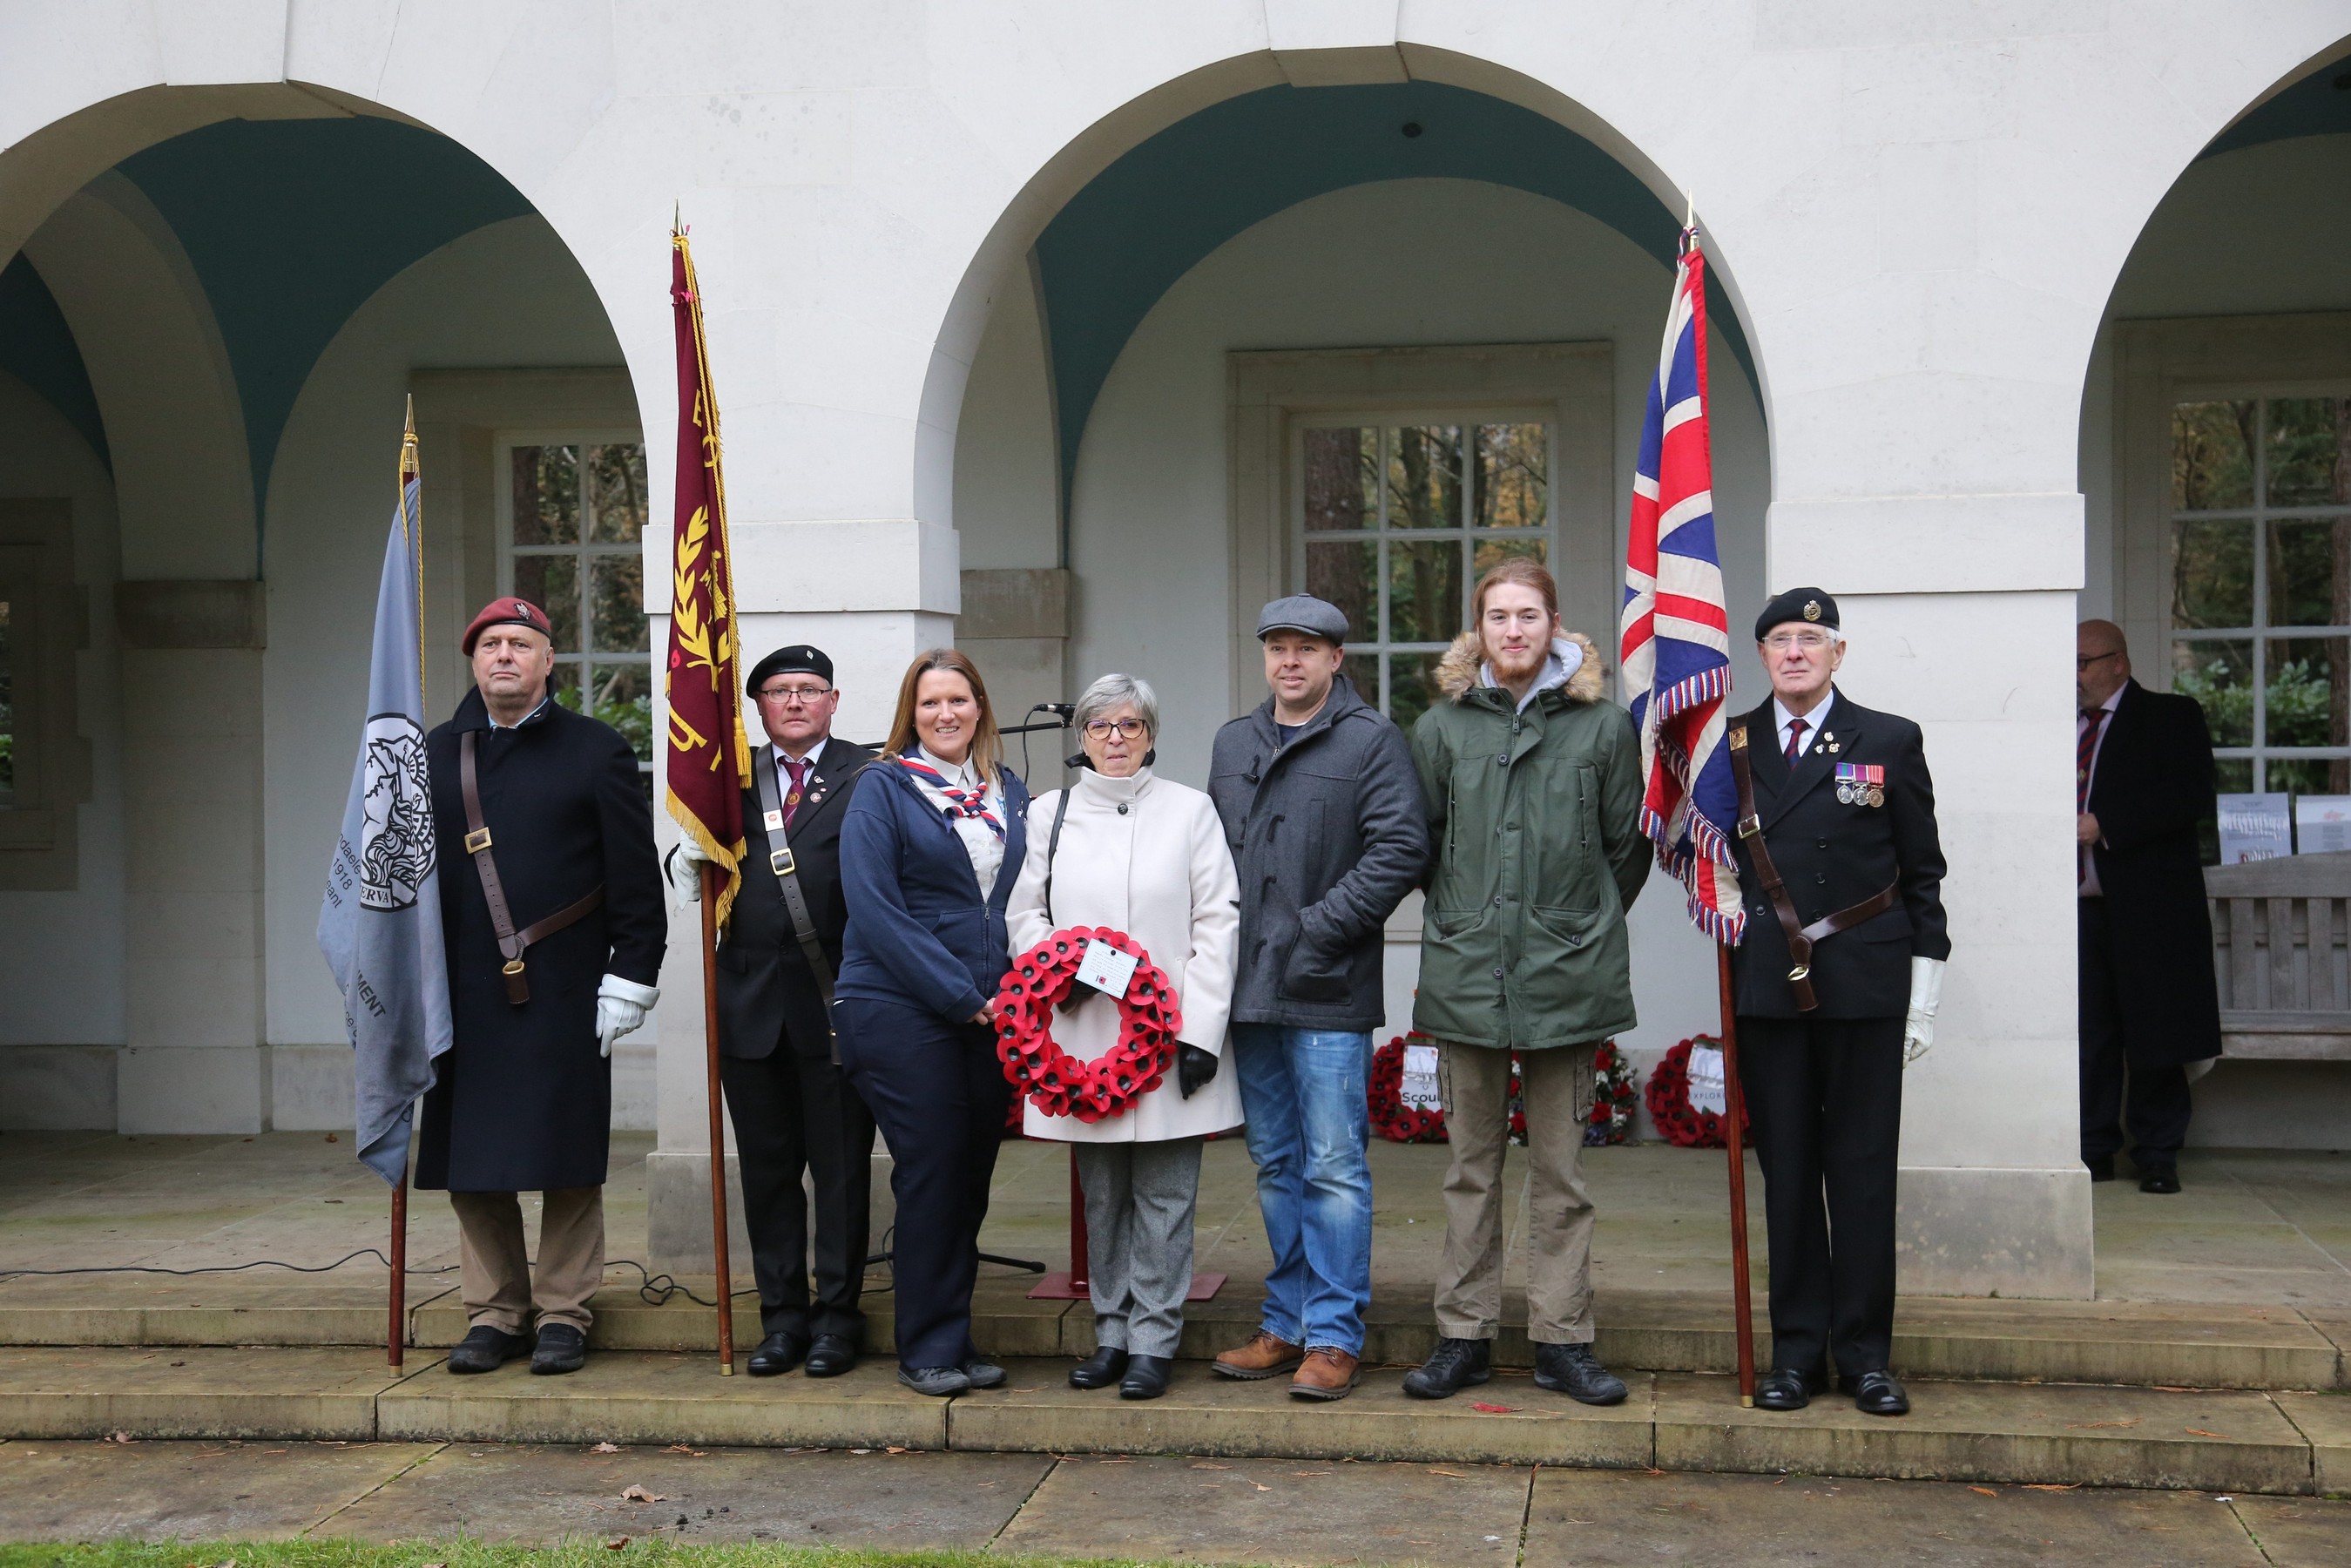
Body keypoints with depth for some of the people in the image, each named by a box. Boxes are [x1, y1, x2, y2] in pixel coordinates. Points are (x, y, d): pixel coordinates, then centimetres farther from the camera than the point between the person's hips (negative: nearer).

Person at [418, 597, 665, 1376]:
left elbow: (637, 877, 0)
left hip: (566, 996, -3)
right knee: (471, 1165, 5)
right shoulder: (433, 755, 11)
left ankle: (563, 1313, 12)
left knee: (567, 1162, 1)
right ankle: (493, 1311, 17)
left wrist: (629, 979, -6)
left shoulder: (596, 750, 3)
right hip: (464, 996, 3)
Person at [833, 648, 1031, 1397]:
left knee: (972, 1175, 7)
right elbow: (873, 907, -11)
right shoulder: (882, 789, -2)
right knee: (931, 1174, -3)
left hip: (991, 1018, 5)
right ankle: (929, 1349, 8)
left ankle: (955, 1342, 18)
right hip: (901, 1010, -5)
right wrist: (960, 995, -14)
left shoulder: (1009, 793, 13)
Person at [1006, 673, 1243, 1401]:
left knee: (1163, 1197, -2)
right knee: (1102, 1196, 8)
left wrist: (1201, 1033, -7)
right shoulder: (1051, 813, 12)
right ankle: (1112, 1332, 18)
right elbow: (1025, 913, 15)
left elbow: (1218, 924, 1)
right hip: (1083, 1034, 2)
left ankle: (1153, 1341, 5)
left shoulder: (1190, 810, 6)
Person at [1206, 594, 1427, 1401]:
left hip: (1328, 996, -6)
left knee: (1333, 1166, -4)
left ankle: (1333, 1336, 2)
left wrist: (1318, 928, -15)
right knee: (1276, 1165, 13)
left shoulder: (1372, 740, -3)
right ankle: (1287, 1324, 21)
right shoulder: (1232, 742, 16)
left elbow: (1399, 849, -11)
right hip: (1248, 992, 6)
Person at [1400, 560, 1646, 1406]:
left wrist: (1582, 926, 12)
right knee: (1472, 1163, 8)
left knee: (1559, 1168, 5)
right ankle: (1464, 1335, 16)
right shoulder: (1442, 727, 4)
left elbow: (1627, 847, 8)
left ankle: (1562, 1341, 13)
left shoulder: (1603, 726, 1)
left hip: (1566, 977, -1)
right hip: (1465, 976, 1)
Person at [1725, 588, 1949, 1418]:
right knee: (1785, 1169, 5)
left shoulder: (1890, 742, 5)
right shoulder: (1730, 745, 8)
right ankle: (1796, 1349, 14)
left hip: (1865, 986, -1)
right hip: (1767, 985, 1)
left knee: (1862, 1170, 2)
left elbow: (1922, 874, 5)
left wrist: (1924, 991, 1)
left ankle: (1865, 1352, 11)